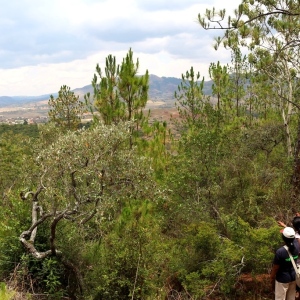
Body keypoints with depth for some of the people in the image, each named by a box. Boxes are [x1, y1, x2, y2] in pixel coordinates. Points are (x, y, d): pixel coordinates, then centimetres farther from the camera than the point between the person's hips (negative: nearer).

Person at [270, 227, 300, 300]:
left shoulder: (280, 251, -28)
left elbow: (275, 269, -18)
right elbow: (293, 239, 13)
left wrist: (272, 281, -1)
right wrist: (284, 226, 27)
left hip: (282, 279, -5)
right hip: (293, 277, 6)